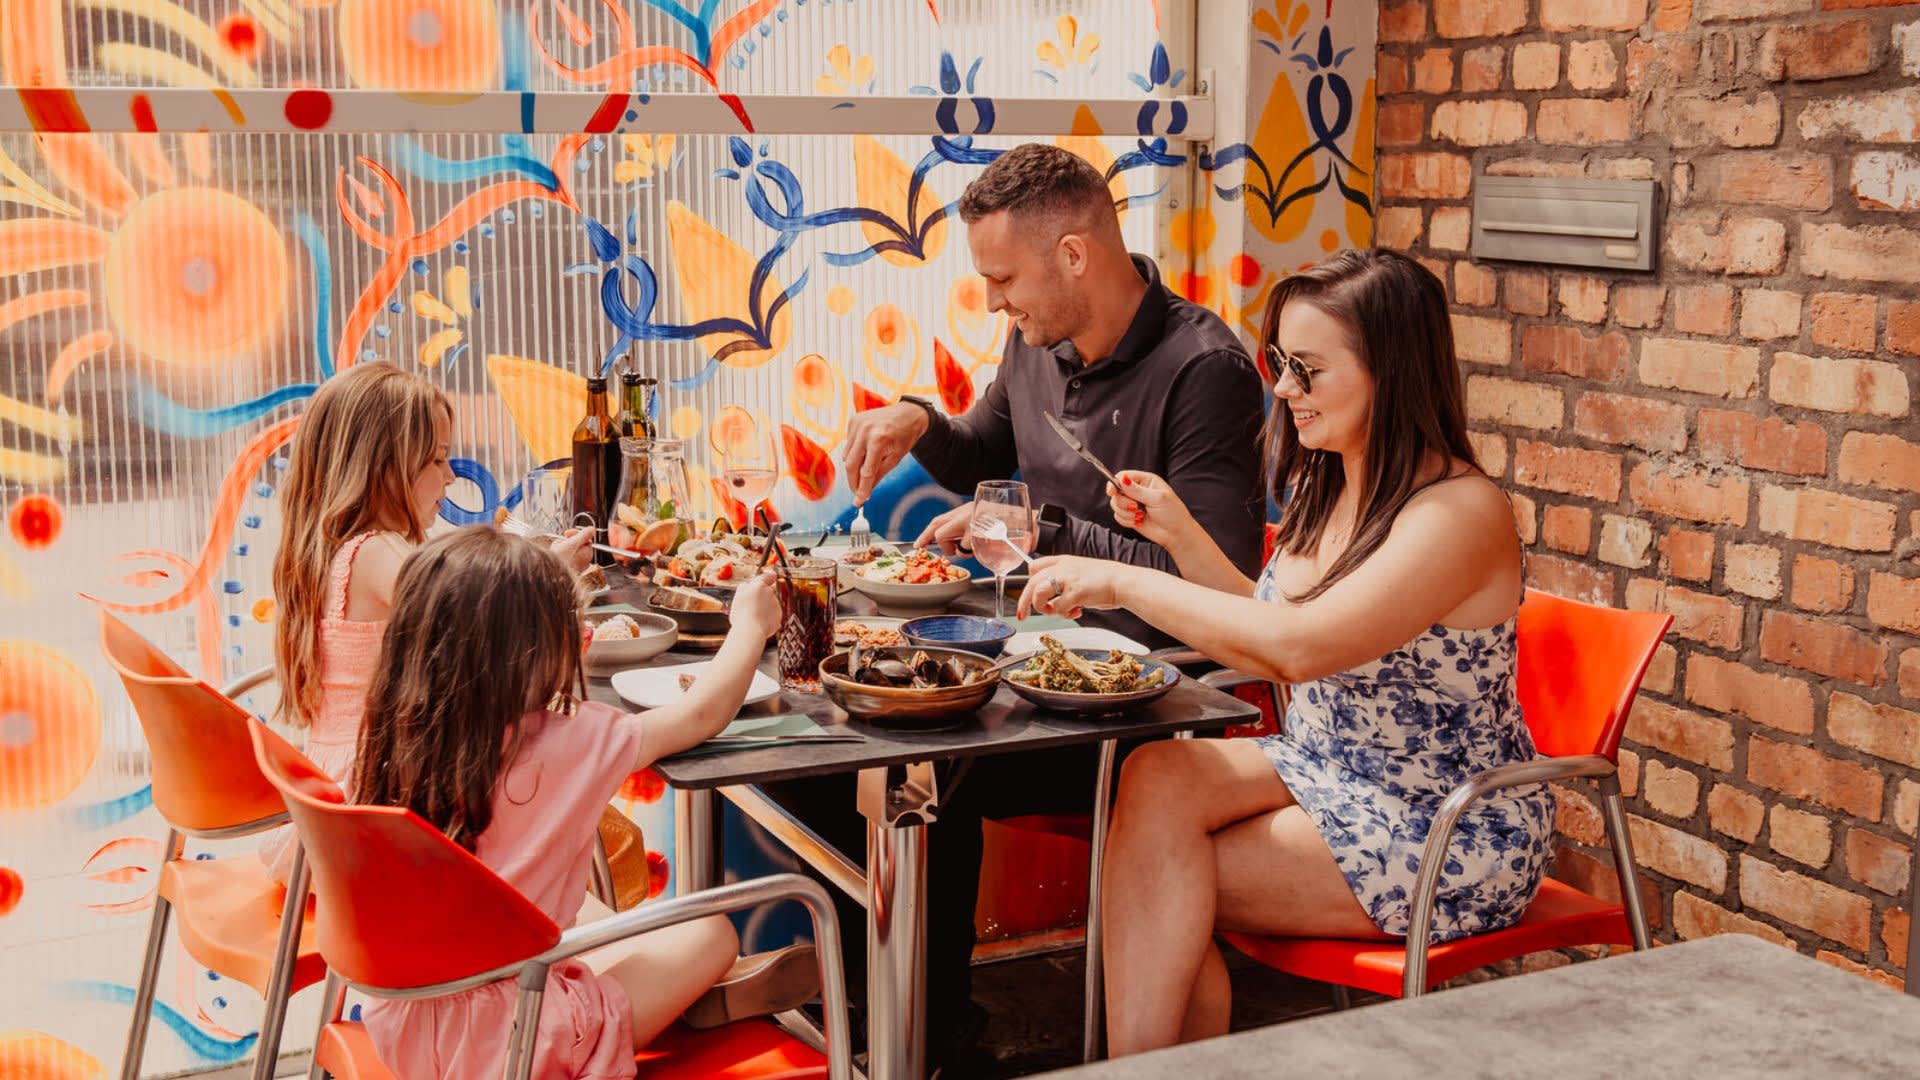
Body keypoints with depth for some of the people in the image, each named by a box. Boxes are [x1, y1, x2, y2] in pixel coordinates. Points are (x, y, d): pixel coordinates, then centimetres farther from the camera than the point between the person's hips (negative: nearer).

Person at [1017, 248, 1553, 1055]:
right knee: (1159, 775, -18)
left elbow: (1296, 648, -33)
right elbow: (1267, 627, 19)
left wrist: (1121, 582, -27)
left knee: (1162, 876, -16)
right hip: (1328, 776, 8)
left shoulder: (1461, 512, -22)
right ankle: (1143, 1063, -12)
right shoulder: (1326, 490, 6)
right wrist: (1180, 534, 5)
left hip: (1452, 841, -8)